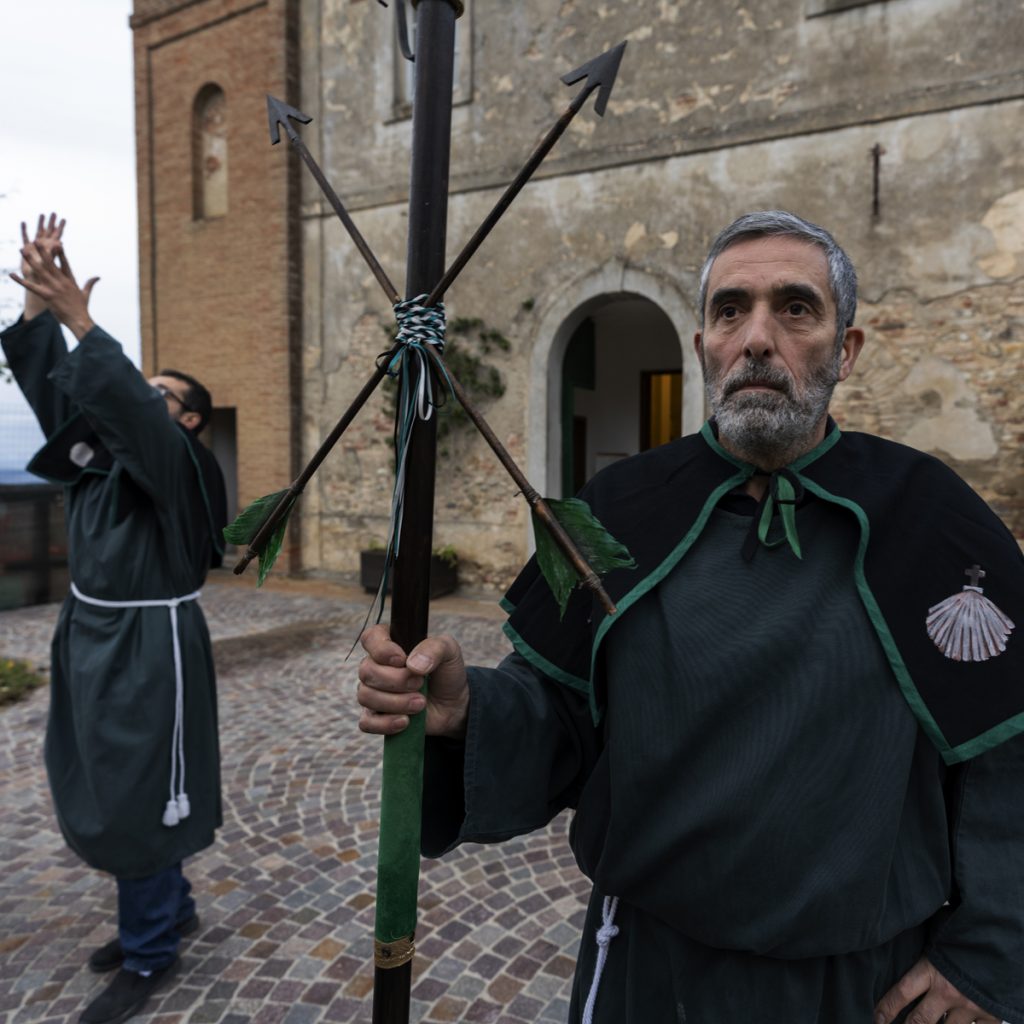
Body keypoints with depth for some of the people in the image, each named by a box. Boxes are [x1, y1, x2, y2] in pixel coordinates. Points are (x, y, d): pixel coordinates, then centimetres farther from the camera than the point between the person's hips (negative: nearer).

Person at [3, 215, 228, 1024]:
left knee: (140, 797, 0)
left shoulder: (179, 463, -12)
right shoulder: (103, 447, 11)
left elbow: (123, 400, -28)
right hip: (92, 633, 9)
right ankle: (171, 910, 35)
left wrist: (79, 316, -27)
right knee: (101, 790, 17)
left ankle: (149, 955, 18)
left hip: (149, 642, -8)